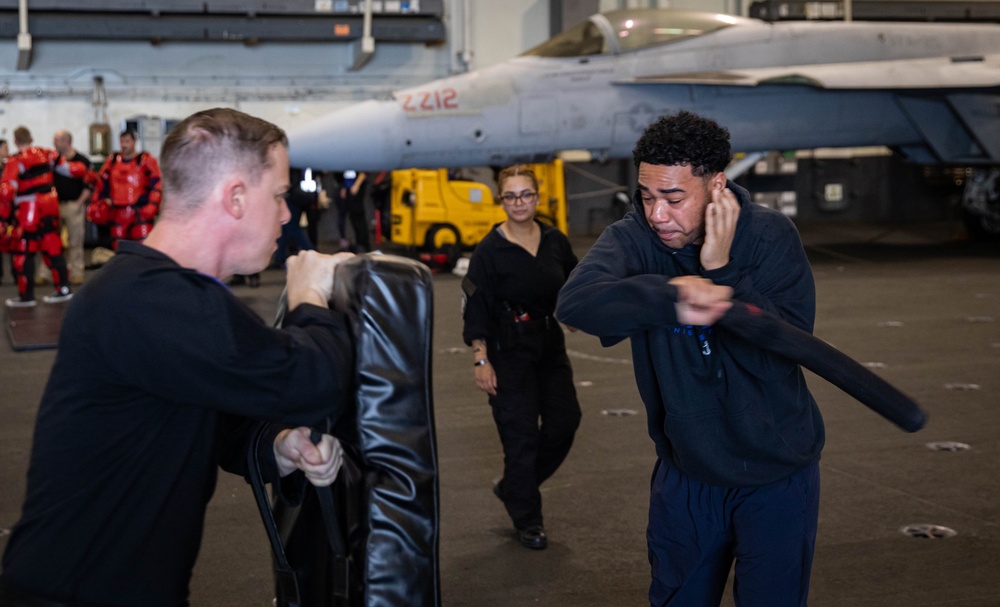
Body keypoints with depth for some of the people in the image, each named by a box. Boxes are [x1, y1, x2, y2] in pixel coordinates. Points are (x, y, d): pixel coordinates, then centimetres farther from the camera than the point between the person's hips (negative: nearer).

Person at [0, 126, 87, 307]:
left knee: (23, 251, 2)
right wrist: (81, 168, 28)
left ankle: (26, 295, 5)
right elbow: (73, 169, 6)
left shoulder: (16, 161, -14)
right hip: (50, 207, 6)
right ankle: (63, 288, 18)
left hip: (28, 212, -6)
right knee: (52, 247, 15)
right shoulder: (47, 154, 2)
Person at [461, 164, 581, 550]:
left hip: (550, 347, 5)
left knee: (565, 421, 3)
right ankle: (527, 520, 16)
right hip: (509, 351, -5)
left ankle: (512, 487, 27)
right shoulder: (490, 250, -9)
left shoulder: (555, 242, 4)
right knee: (520, 434, -2)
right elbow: (476, 309, -9)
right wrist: (481, 360, -14)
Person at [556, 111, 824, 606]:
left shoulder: (771, 236, -14)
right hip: (686, 473, 2)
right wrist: (672, 299, -48)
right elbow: (576, 302, -35)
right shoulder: (632, 239, -14)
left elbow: (783, 353, -23)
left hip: (776, 476, -1)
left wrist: (721, 272, -29)